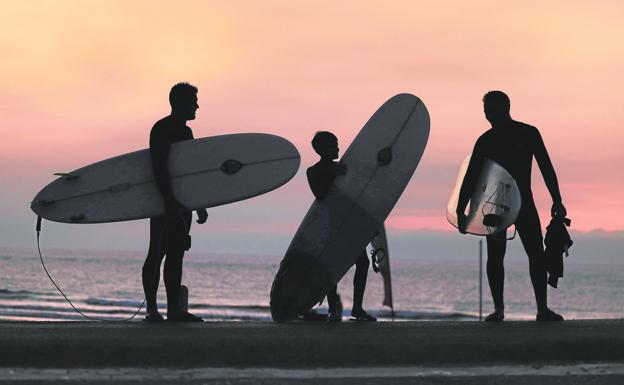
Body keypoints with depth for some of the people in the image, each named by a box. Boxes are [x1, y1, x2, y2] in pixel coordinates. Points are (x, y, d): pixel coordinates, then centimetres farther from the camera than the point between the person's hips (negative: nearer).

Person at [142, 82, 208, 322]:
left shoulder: (185, 131, 18)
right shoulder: (161, 129, -10)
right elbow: (158, 168, -19)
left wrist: (199, 205, 22)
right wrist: (169, 201, -26)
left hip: (181, 204, 9)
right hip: (164, 202, -9)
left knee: (176, 256, 8)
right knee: (157, 254, -7)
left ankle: (174, 309, 9)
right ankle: (152, 309, -6)